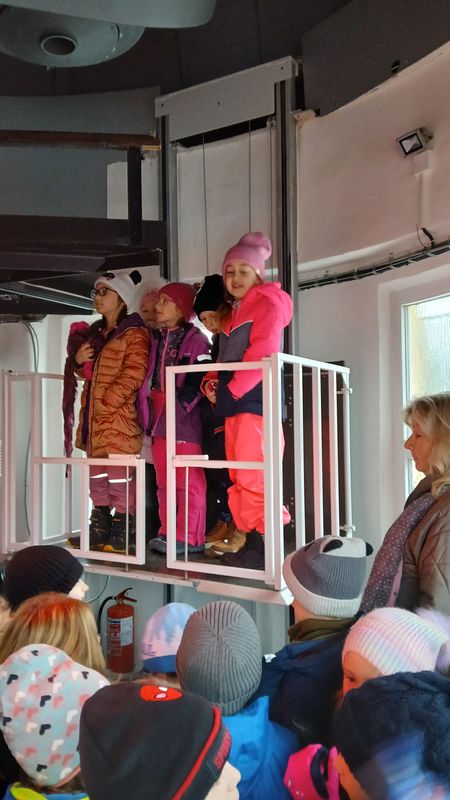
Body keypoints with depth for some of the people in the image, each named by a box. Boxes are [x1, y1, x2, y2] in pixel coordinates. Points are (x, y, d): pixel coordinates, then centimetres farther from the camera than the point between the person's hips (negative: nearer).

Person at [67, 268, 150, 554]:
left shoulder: (134, 333, -7)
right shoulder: (95, 332, 19)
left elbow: (133, 375, -17)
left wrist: (106, 402, -18)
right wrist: (79, 360, 6)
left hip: (120, 415, -9)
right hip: (94, 417, 9)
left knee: (119, 475, -6)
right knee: (97, 475, 14)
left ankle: (122, 533, 3)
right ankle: (100, 529, 24)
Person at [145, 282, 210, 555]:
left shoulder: (196, 340, -4)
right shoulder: (156, 339, 17)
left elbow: (197, 381, -12)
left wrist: (180, 404, -19)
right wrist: (152, 414, 10)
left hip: (185, 416, -8)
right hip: (160, 418, 8)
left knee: (189, 481, -3)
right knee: (164, 481, 12)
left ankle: (190, 537, 4)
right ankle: (168, 533, 21)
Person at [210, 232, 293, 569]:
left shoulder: (268, 304, -1)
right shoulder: (233, 313, 26)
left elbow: (262, 354, -15)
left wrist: (234, 389, -15)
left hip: (255, 400, -9)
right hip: (233, 404, 9)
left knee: (252, 475, -11)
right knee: (239, 477, 10)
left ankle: (262, 544, -5)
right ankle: (245, 539, 18)